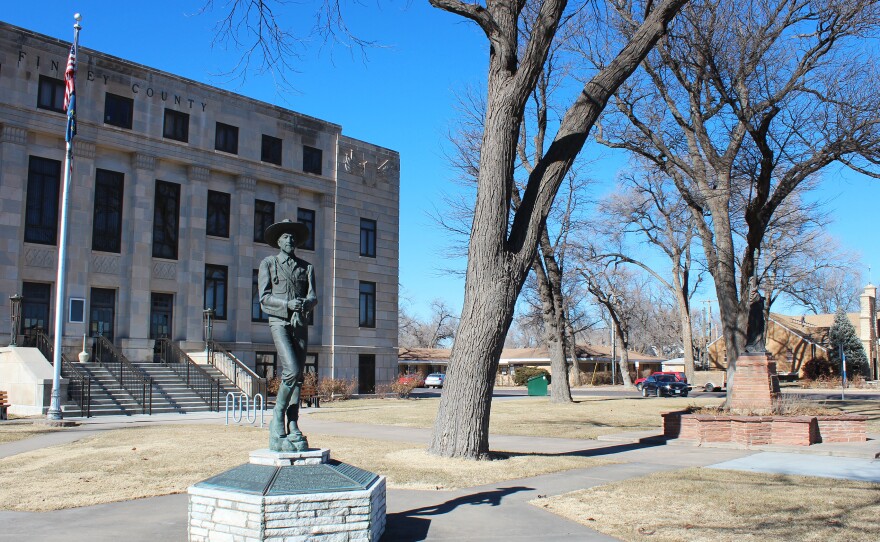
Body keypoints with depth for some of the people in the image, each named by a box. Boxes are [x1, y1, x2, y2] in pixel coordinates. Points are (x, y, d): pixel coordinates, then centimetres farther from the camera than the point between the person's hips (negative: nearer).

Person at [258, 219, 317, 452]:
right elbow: (264, 297, -2)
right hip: (279, 322, -4)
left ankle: (293, 429, 2)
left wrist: (304, 304, -16)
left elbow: (313, 297, 7)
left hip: (300, 323, 4)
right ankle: (277, 421, -3)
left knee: (297, 376, 0)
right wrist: (287, 304, -18)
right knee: (292, 371, -19)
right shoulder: (268, 264, 8)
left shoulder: (306, 267, 16)